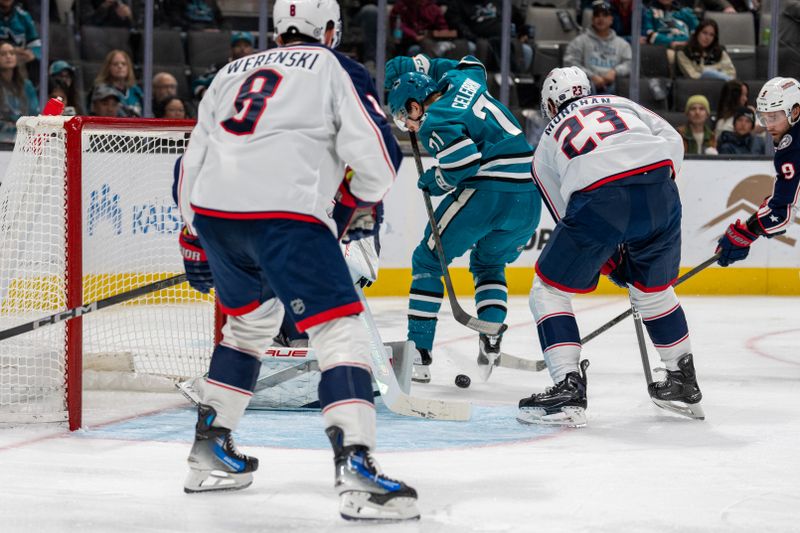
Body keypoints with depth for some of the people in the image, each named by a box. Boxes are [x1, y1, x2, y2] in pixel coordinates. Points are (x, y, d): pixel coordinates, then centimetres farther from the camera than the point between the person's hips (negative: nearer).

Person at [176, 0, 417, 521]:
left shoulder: (232, 73, 27)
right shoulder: (334, 68, 11)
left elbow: (192, 163, 27)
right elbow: (377, 153, -1)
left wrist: (194, 241, 36)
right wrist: (360, 204, 18)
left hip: (213, 210, 6)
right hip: (284, 213, -6)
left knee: (252, 321, 30)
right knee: (341, 331, -7)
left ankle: (210, 448, 32)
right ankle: (356, 468, -23)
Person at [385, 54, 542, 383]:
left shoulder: (434, 121, -5)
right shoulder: (461, 82, 18)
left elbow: (464, 159, -18)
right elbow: (471, 65, 42)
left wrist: (435, 181, 1)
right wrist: (420, 66, 36)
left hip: (487, 192, -8)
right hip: (530, 197, 8)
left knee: (427, 262, 7)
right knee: (488, 263, 29)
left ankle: (418, 354, -1)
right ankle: (491, 340, 7)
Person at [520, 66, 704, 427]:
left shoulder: (546, 146, 30)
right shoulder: (620, 104, 34)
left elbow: (567, 218, 28)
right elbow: (672, 141, 17)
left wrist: (612, 264, 34)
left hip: (599, 201, -3)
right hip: (658, 188, 3)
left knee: (550, 291, 14)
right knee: (654, 289, 28)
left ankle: (568, 387, 0)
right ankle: (684, 385, 37)